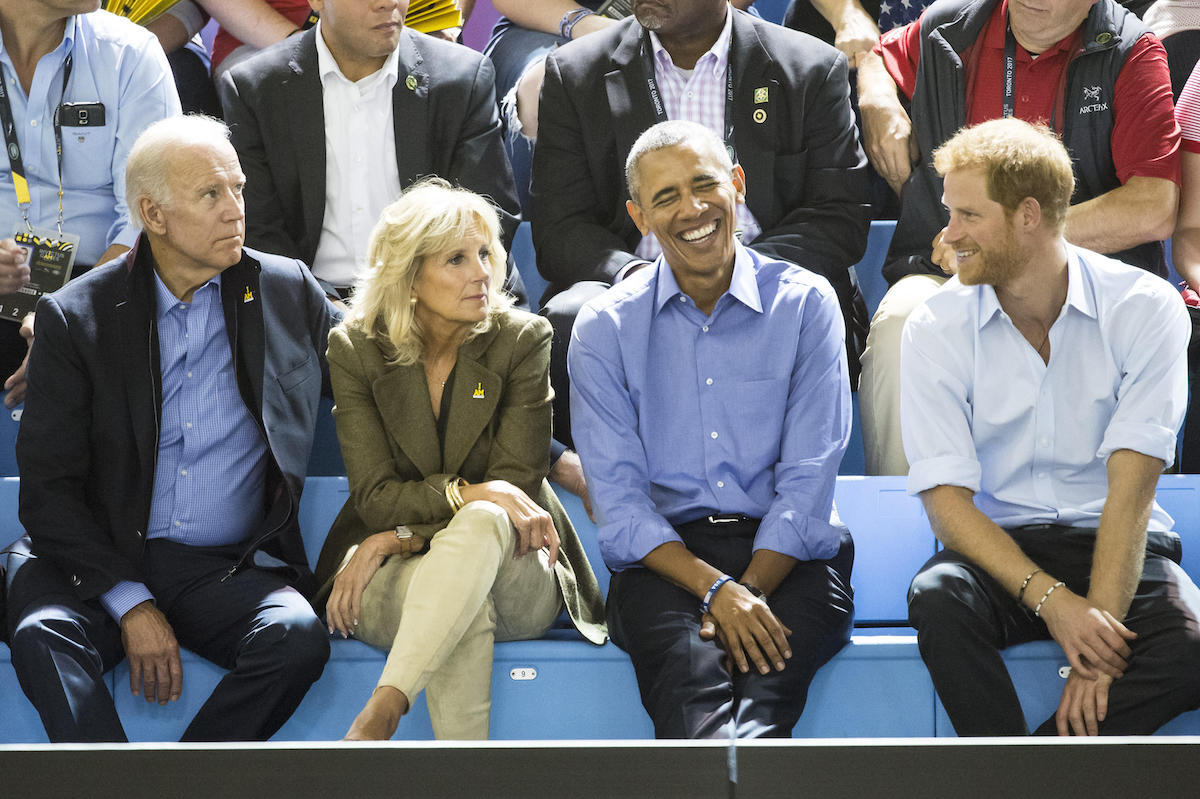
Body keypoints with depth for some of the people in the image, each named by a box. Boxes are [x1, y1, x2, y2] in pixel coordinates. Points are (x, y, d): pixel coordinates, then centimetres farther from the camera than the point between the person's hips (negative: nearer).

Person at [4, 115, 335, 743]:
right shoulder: (75, 317, 1)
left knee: (297, 636, -30)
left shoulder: (286, 290, 8)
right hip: (101, 559, -1)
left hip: (231, 569, 1)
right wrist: (129, 603, -14)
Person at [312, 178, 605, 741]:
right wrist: (466, 493, -26)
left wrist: (401, 536, -18)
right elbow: (375, 495, -7)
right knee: (465, 607, -38)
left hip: (510, 576, 0)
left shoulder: (523, 341, -3)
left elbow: (515, 488, -8)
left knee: (481, 526, -38)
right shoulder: (355, 349, -1)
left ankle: (379, 714, -49)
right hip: (396, 580, 0)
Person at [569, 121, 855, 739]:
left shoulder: (806, 304, 7)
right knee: (692, 671, -36)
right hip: (665, 556, 0)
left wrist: (750, 592, -15)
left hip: (788, 556, 1)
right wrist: (715, 589, -17)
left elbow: (807, 480, 0)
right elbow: (618, 498, -1)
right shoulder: (604, 328, 8)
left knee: (766, 673, -35)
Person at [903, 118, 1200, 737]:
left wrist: (1099, 621, -26)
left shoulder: (1145, 308, -6)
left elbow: (1130, 485, -13)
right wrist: (1049, 598, -25)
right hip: (997, 547, 0)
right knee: (937, 597, -34)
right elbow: (946, 500, -9)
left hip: (1111, 545, 0)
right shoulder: (936, 328, -3)